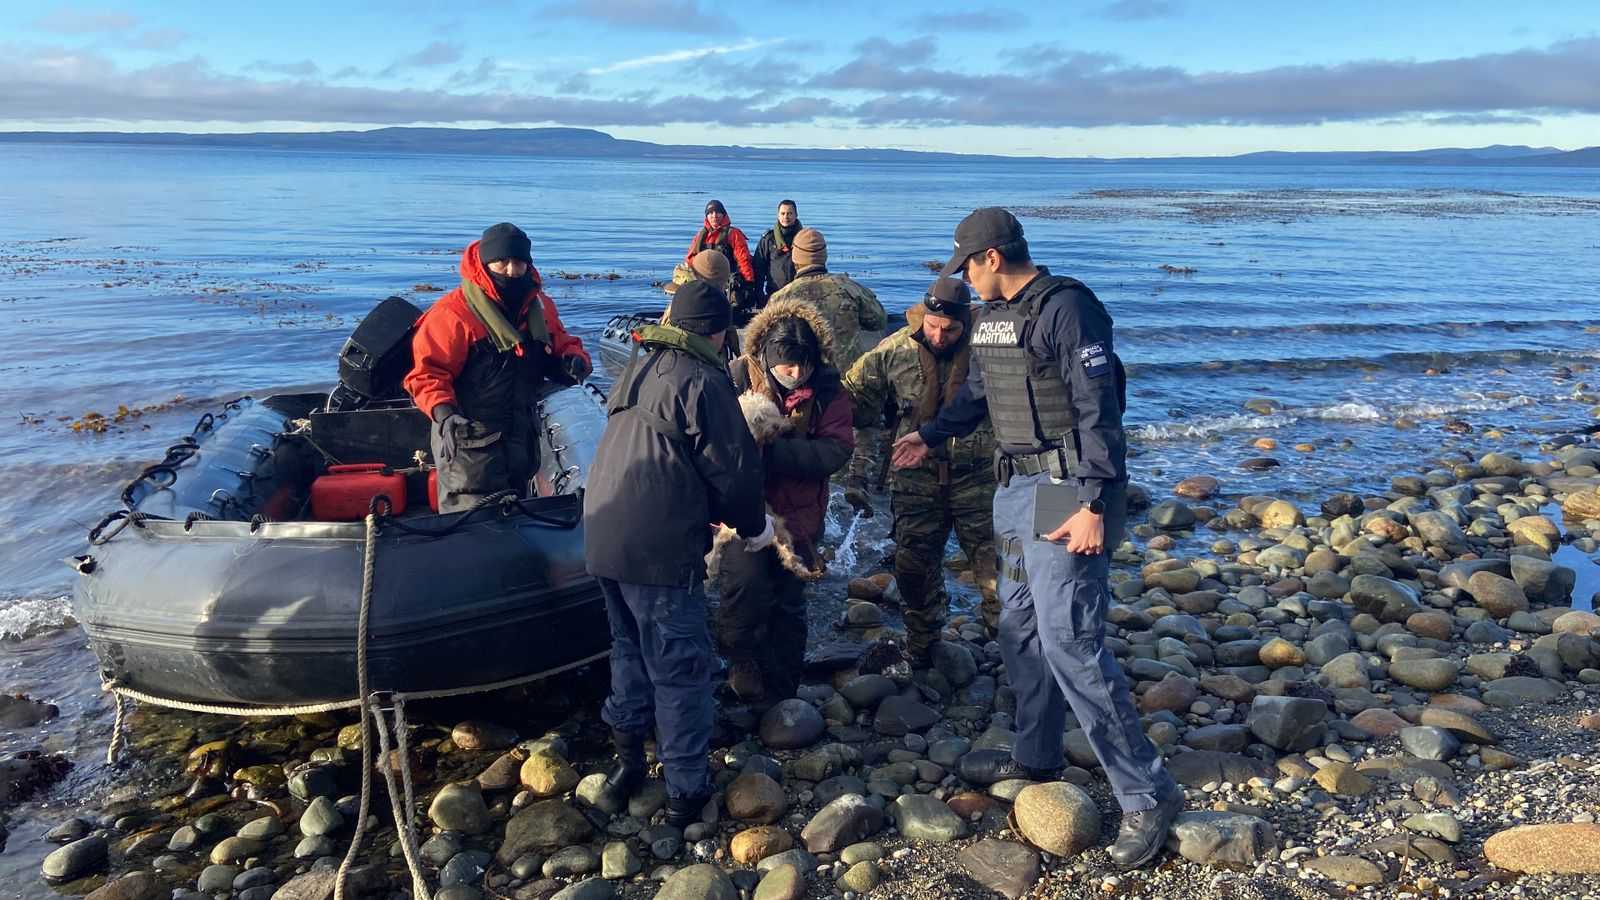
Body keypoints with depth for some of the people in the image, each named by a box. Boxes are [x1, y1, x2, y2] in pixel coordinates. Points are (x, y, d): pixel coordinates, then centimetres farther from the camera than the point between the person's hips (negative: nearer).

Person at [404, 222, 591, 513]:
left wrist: (574, 360, -7)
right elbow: (426, 371, -15)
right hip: (468, 438, -7)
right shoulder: (453, 312, -15)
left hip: (522, 436, 7)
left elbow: (561, 345, 18)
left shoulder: (540, 306, 6)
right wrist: (444, 414, -31)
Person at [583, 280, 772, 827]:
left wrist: (716, 514, 27)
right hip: (660, 550, -8)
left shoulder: (637, 371, 14)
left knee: (631, 649, 23)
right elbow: (735, 468, -11)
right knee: (680, 668, 3)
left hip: (604, 538, 8)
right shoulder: (702, 382, -12)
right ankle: (686, 790, 11)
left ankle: (628, 758, 32)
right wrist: (754, 525, 8)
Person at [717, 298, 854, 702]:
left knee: (789, 603, 14)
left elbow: (836, 450, -19)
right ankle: (740, 658, 5)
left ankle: (781, 693, 32)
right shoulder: (737, 379, -13)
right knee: (747, 583, -25)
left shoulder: (828, 390, -8)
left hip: (798, 514, 3)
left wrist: (770, 451, -29)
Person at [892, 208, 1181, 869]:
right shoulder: (991, 314, 12)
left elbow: (1099, 411, -20)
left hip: (1065, 491, -9)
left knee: (1068, 640, -11)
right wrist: (929, 436, 38)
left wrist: (1093, 505, -24)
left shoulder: (1065, 307, -16)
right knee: (1020, 628, 16)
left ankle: (1147, 794, -1)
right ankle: (1035, 756, 34)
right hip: (1015, 486, 9)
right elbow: (976, 392, 27)